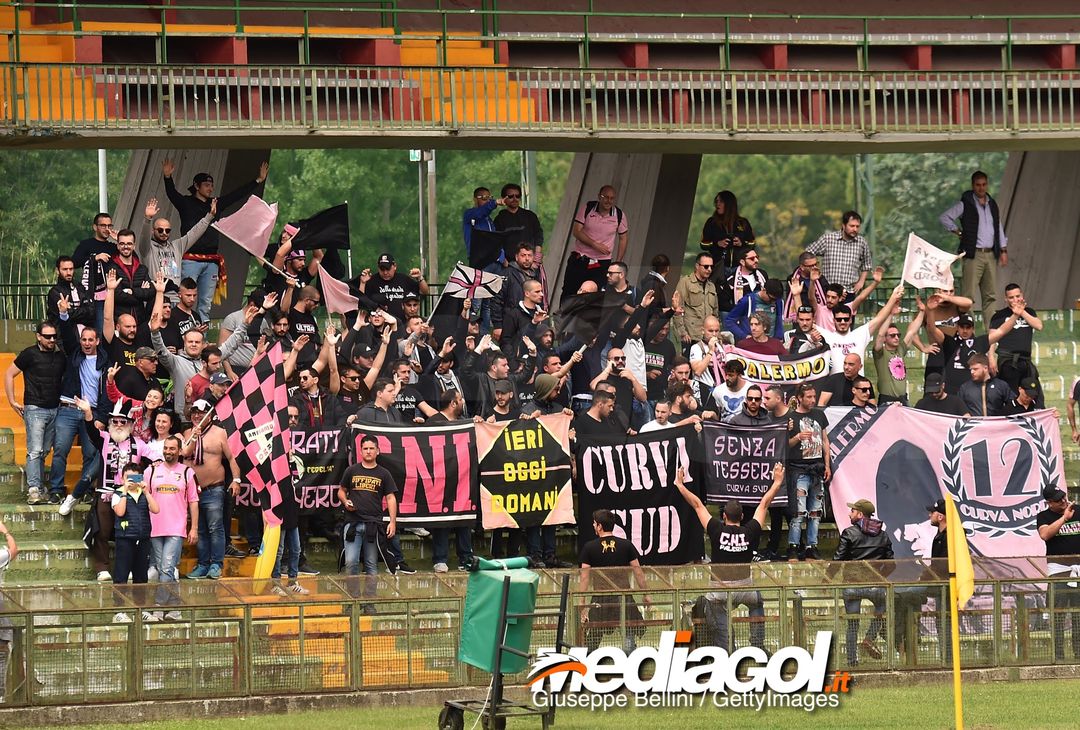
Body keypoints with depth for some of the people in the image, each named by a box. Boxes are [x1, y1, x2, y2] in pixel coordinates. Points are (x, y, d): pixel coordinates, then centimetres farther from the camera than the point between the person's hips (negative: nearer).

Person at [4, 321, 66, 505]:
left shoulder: (60, 357, 10)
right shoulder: (30, 354, -4)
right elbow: (9, 374, 0)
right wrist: (12, 401, -3)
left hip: (55, 410, 5)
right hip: (35, 409, -5)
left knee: (44, 451, 9)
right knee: (35, 451, -12)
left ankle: (41, 488, 13)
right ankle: (33, 490, -15)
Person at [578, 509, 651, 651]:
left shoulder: (589, 547, -1)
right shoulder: (626, 545, 2)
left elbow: (584, 577, -3)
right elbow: (638, 572, 2)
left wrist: (582, 603, -2)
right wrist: (645, 595, 10)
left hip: (600, 599, 0)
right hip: (624, 597, 0)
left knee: (591, 640, 9)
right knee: (629, 635, 0)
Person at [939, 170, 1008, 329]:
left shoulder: (993, 205, 17)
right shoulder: (966, 204, 1)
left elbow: (1000, 229, 21)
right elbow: (944, 218, 0)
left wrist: (1003, 250, 13)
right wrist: (958, 232, -6)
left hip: (991, 255, 5)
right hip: (973, 255, -5)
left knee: (990, 295, 3)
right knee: (969, 295, -9)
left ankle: (990, 329, 5)